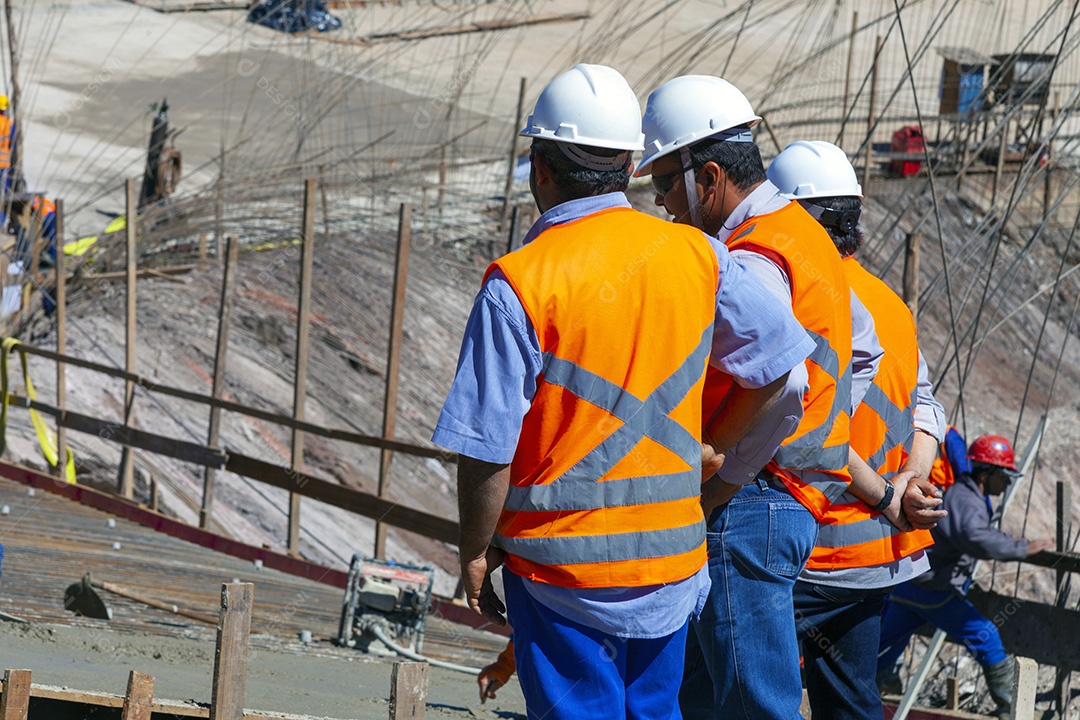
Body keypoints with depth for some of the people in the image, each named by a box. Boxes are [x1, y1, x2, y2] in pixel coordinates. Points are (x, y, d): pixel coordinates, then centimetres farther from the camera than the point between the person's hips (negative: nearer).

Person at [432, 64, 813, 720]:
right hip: (672, 557, 4)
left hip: (562, 562, -4)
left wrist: (476, 554, 0)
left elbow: (488, 449, -13)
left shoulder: (519, 284, -14)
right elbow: (778, 360, 8)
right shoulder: (696, 257, -1)